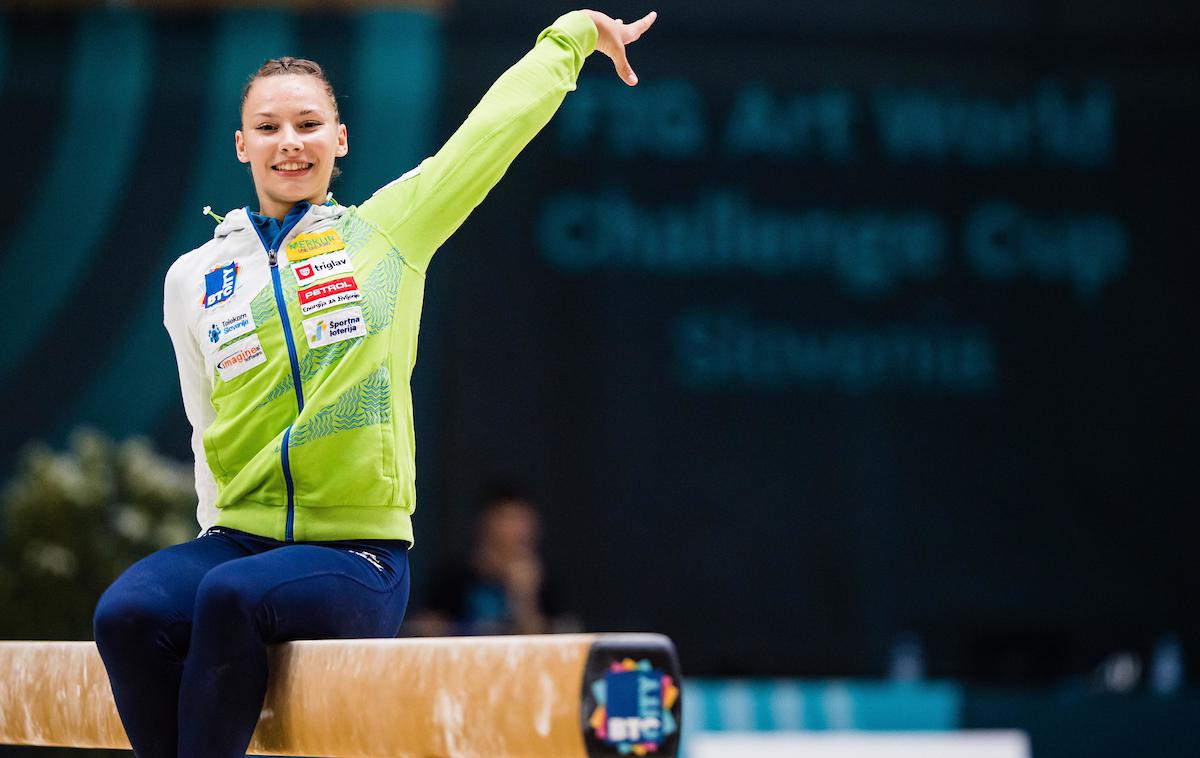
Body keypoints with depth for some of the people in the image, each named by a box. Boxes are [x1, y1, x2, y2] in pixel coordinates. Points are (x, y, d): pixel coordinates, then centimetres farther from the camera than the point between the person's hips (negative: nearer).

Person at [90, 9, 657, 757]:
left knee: (233, 596, -36)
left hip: (360, 556, -3)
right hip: (237, 538, 3)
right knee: (128, 611, -30)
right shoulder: (193, 280, 14)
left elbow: (496, 127, 10)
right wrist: (222, 541, 8)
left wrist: (571, 34, 20)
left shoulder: (388, 231, 6)